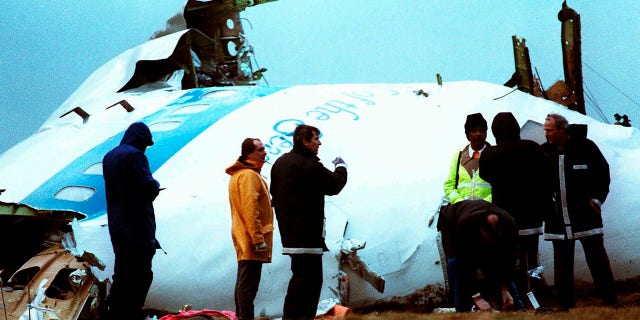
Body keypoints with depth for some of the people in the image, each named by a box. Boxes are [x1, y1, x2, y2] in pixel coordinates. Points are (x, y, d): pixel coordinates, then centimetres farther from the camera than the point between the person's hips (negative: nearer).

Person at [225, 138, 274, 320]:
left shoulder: (240, 174, 19)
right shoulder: (249, 175, -14)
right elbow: (250, 210, -21)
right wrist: (259, 238, -22)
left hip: (244, 240, 11)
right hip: (252, 239, -11)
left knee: (244, 281, 14)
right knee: (249, 283, -12)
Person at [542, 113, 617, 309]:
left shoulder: (585, 147, -4)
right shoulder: (544, 152, 4)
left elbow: (603, 173, 3)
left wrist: (597, 199, -4)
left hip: (586, 215, -3)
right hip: (558, 219, 3)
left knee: (597, 259, 1)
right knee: (562, 265, 6)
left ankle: (610, 301, 7)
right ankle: (565, 304, 11)